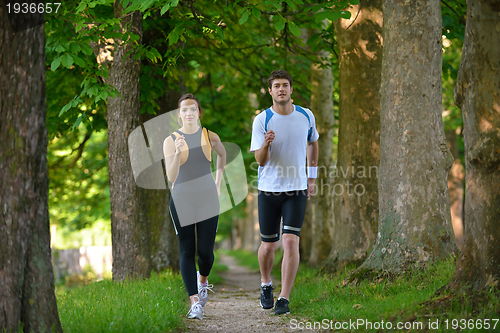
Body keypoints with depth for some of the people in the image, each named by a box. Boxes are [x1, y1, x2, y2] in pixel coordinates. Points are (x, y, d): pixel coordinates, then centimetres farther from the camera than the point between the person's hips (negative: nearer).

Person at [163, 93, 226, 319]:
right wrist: (178, 153, -29)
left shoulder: (210, 137, 0)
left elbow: (222, 154, 24)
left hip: (207, 200, 1)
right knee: (187, 251, -5)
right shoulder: (171, 141, -6)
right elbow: (171, 178, -14)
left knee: (206, 251, 0)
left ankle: (202, 280, 33)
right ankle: (195, 302, -5)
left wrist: (218, 183, 21)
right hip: (181, 201, -1)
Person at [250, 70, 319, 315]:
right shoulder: (261, 120, -7)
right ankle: (266, 285, 35)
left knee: (291, 242, -13)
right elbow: (260, 160, -11)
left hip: (297, 188, 1)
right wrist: (266, 144, -33)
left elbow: (312, 143, 21)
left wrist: (312, 177, 18)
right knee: (268, 245, 7)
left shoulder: (306, 116, 1)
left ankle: (284, 299, -10)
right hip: (269, 188, -1)